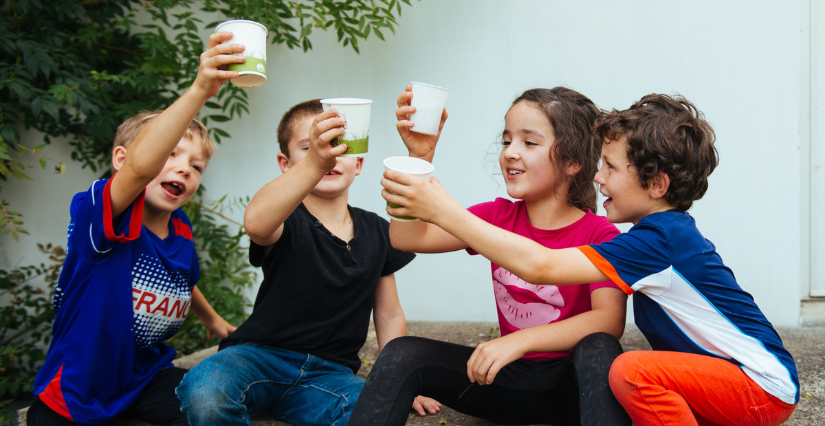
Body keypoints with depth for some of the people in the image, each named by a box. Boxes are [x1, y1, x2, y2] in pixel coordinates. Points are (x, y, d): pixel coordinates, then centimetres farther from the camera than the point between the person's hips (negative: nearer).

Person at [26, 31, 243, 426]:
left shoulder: (181, 234, -2)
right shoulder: (99, 214, -22)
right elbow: (140, 166, -45)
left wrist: (211, 319, 38)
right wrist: (198, 91, -56)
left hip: (145, 378, 4)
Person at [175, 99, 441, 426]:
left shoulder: (377, 233, 6)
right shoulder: (286, 221, -9)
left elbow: (389, 315, 17)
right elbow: (255, 223, -37)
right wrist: (315, 163, -51)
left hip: (328, 372, 3)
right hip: (262, 355, -3)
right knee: (204, 394, -36)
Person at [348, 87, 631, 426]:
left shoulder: (599, 235, -12)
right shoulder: (498, 217, 3)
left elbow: (609, 320, -27)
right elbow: (407, 238, -8)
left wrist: (519, 341, -36)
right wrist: (420, 155, -20)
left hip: (574, 384, -4)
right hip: (513, 379, 4)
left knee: (598, 348, -38)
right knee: (401, 354, -13)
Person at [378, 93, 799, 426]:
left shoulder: (659, 240, -23)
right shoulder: (668, 231, 6)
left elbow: (539, 266, -29)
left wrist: (444, 210, -27)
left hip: (765, 386, -10)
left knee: (632, 372, -30)